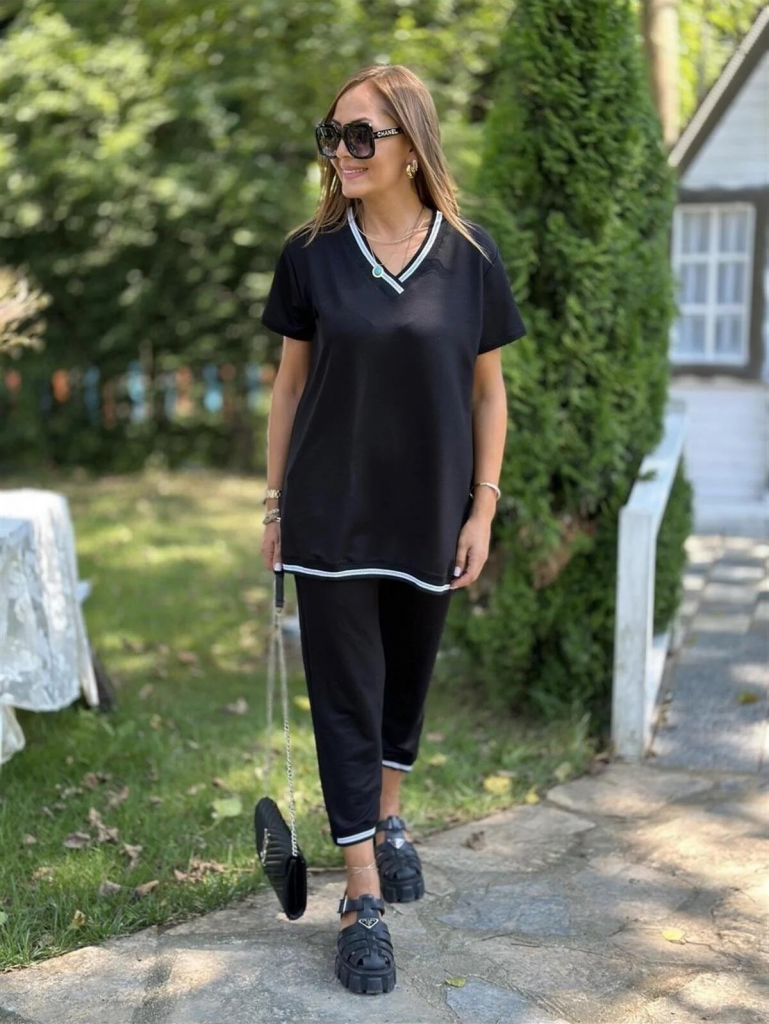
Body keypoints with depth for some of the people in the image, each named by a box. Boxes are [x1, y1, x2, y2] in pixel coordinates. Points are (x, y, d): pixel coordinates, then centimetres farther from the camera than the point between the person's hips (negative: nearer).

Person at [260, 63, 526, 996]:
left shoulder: (469, 256, -4)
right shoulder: (311, 252, -4)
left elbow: (487, 390, 1)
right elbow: (291, 382, 2)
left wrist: (484, 508, -3)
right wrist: (275, 503, 2)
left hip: (430, 514, 1)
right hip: (332, 515, -1)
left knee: (407, 675, 18)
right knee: (345, 693, 1)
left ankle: (388, 816, 44)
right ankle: (363, 894, 12)